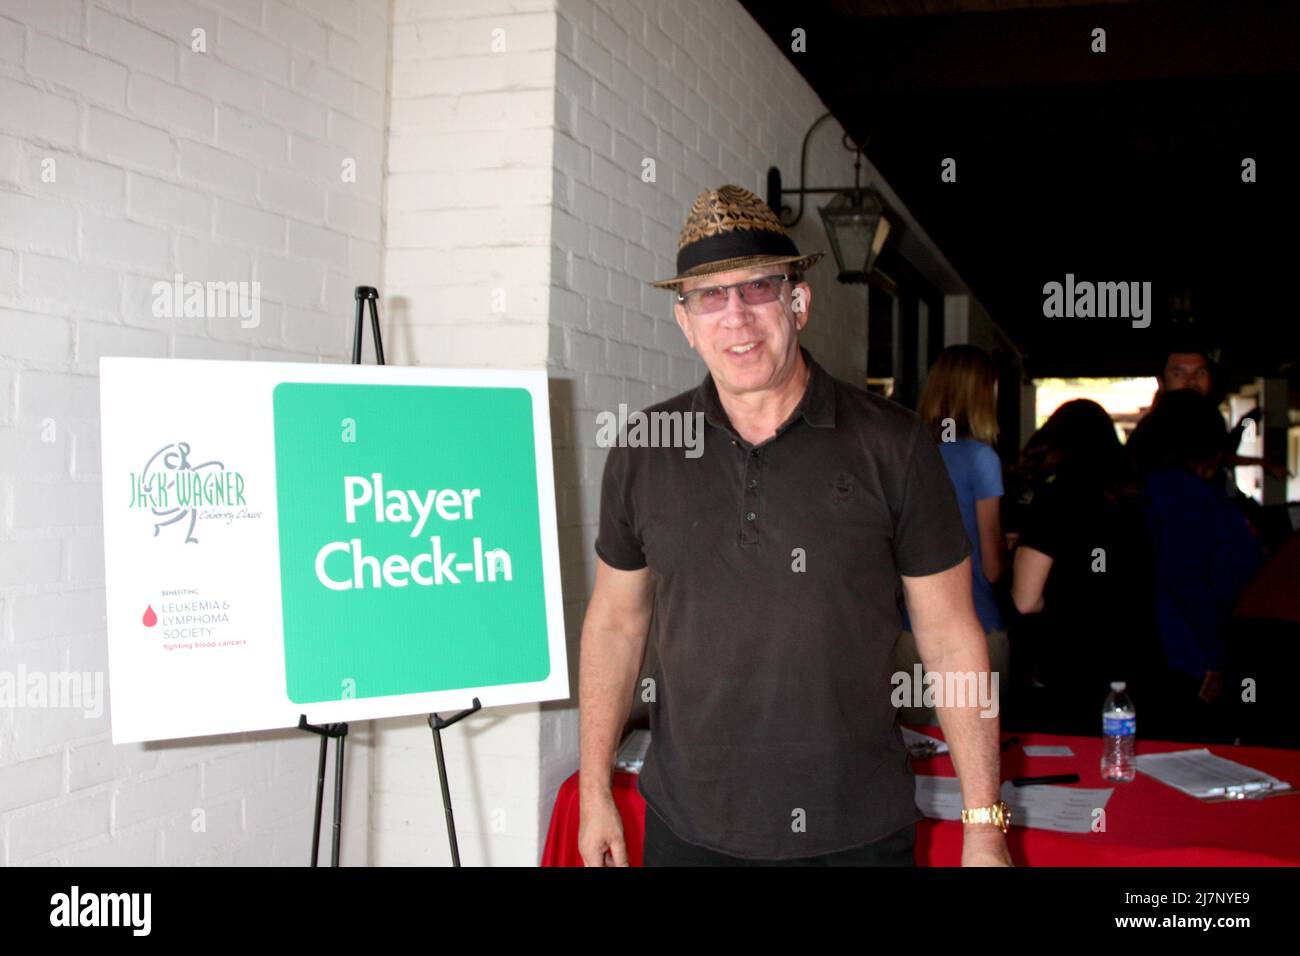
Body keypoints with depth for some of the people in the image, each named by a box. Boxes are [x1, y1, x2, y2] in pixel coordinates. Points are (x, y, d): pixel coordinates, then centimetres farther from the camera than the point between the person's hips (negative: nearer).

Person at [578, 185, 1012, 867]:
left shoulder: (894, 446, -7)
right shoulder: (644, 453, -1)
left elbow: (952, 638, -4)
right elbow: (615, 621, 8)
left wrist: (985, 827, -5)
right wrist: (594, 792, 7)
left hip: (858, 830, -1)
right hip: (687, 825, 2)